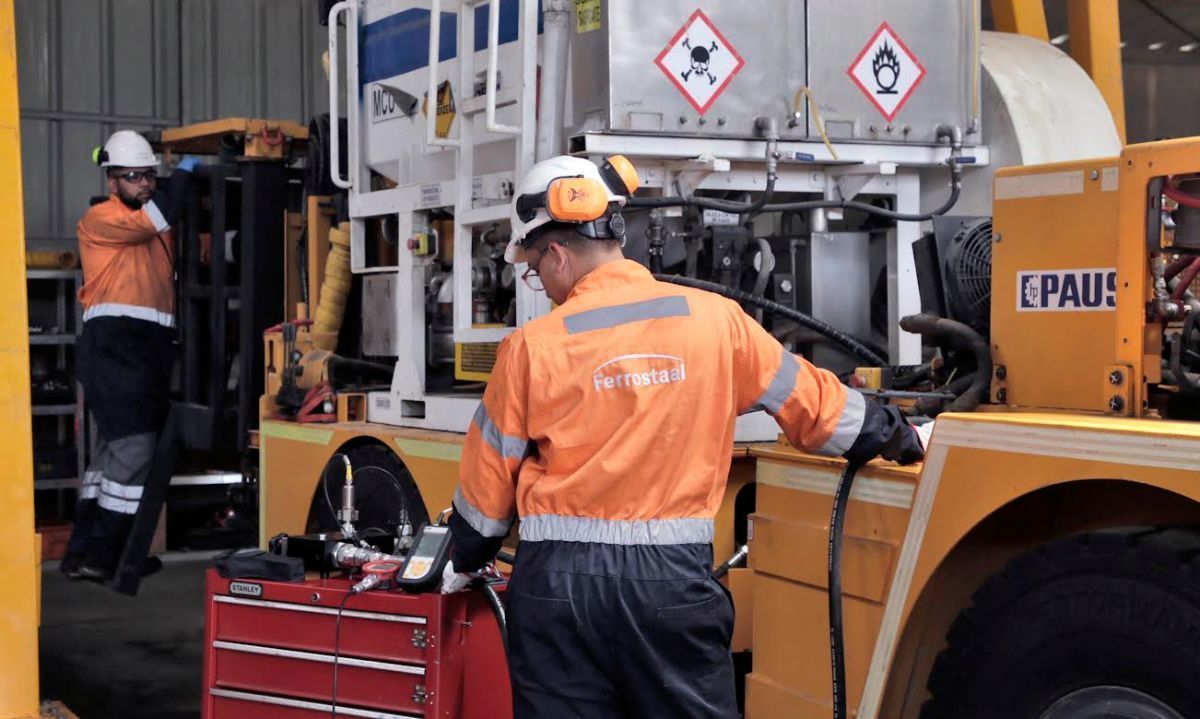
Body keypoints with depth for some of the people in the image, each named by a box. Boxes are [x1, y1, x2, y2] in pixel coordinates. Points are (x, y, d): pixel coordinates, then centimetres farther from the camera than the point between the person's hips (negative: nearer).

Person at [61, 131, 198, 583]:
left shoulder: (157, 229, 24)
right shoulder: (100, 219, -2)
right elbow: (155, 217, -17)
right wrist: (184, 172, -5)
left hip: (150, 346, 9)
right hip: (114, 345, -9)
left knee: (113, 450, 12)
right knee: (135, 449, -14)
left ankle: (82, 553, 18)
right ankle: (103, 557, -9)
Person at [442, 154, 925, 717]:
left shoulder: (532, 346, -5)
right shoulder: (716, 320, -1)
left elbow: (489, 478, 4)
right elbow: (812, 402, 9)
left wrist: (465, 563, 22)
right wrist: (892, 435, 28)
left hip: (558, 580, -1)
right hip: (674, 576, 1)